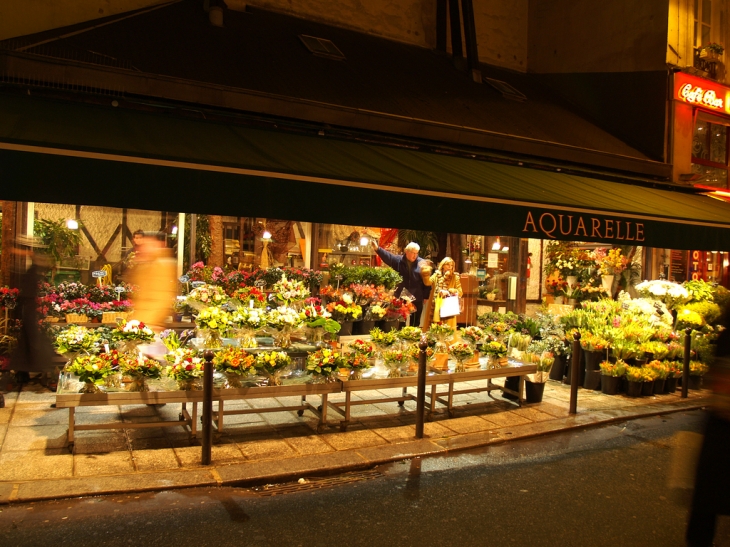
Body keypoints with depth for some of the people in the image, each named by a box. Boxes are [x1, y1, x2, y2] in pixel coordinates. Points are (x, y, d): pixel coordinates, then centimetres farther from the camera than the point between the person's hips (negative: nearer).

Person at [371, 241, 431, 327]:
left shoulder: (422, 263, -1)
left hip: (417, 299, 0)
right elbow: (387, 256, -14)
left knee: (415, 323, 11)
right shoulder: (398, 260, 1)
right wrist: (377, 249, -32)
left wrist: (426, 297, -2)